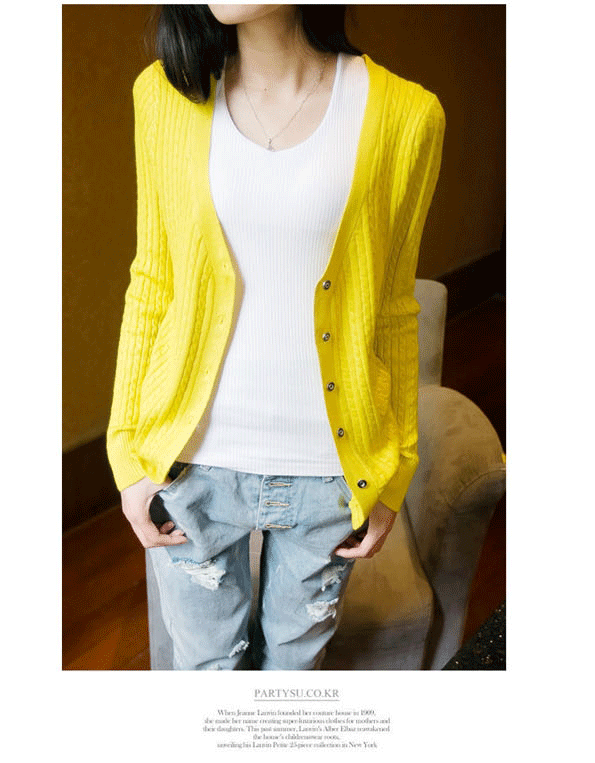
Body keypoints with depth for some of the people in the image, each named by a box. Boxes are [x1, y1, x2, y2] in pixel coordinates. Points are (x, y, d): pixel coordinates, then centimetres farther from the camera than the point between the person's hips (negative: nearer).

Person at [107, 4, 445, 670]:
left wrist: (395, 475, 4)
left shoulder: (405, 116, -9)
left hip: (329, 470, 0)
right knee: (206, 657, 22)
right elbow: (151, 283, 2)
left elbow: (393, 309, -1)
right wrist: (129, 451, 2)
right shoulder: (166, 94, -4)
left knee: (294, 654, 23)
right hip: (194, 461, 1)